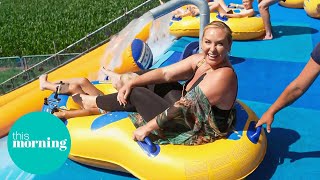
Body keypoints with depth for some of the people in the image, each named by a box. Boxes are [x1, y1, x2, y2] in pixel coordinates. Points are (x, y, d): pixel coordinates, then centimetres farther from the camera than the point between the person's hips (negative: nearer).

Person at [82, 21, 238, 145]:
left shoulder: (222, 76, -28)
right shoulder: (201, 60, -3)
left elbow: (184, 106, -29)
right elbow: (165, 73, -3)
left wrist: (147, 127, -25)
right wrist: (130, 84, -9)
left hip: (194, 135, -8)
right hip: (189, 118, 8)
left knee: (136, 94, -5)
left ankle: (93, 102, 19)